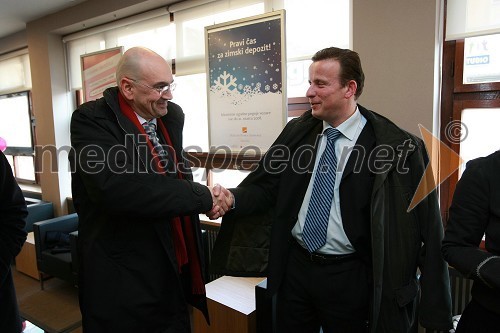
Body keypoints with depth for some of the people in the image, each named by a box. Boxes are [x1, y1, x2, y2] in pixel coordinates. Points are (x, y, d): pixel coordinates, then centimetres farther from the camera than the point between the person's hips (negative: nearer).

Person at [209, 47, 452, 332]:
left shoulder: (397, 148, -13)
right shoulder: (297, 133, -1)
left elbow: (426, 226, -10)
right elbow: (265, 186, -2)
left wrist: (435, 307, -7)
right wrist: (234, 199, -22)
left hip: (348, 277, -3)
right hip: (294, 266, 4)